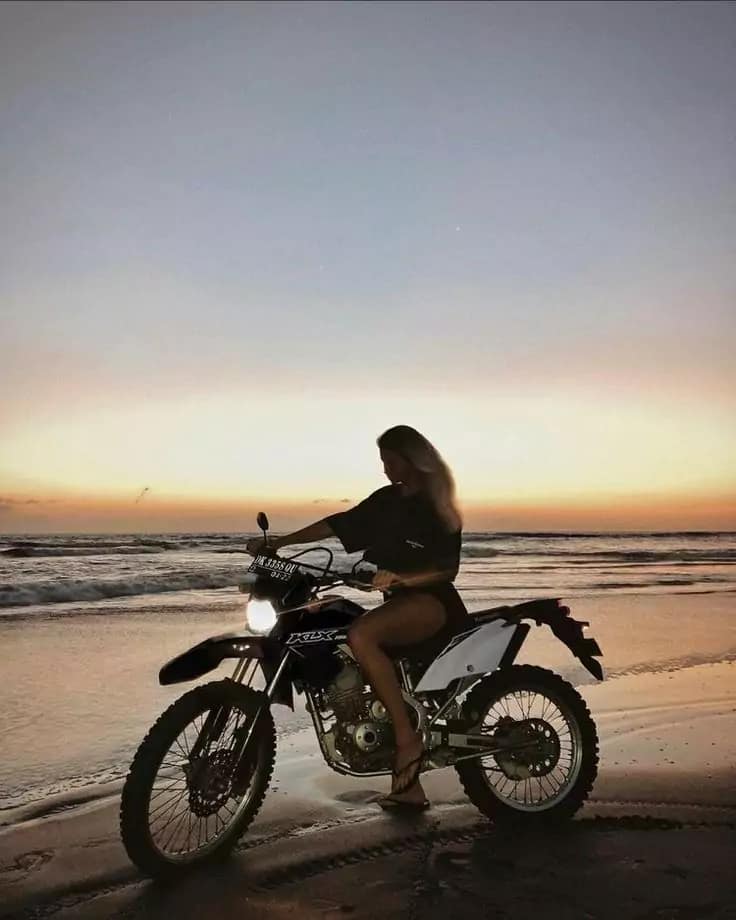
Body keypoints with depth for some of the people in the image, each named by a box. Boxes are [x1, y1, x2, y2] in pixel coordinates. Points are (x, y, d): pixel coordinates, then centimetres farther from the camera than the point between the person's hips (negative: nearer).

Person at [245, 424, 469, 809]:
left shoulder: (436, 506, -6)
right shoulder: (386, 499, 13)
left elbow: (448, 568, -14)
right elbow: (339, 523, 7)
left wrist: (400, 578, -31)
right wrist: (278, 542, 0)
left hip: (433, 601, -8)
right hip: (401, 602, 8)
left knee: (360, 635, -31)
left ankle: (408, 737, -20)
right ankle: (408, 788, 19)